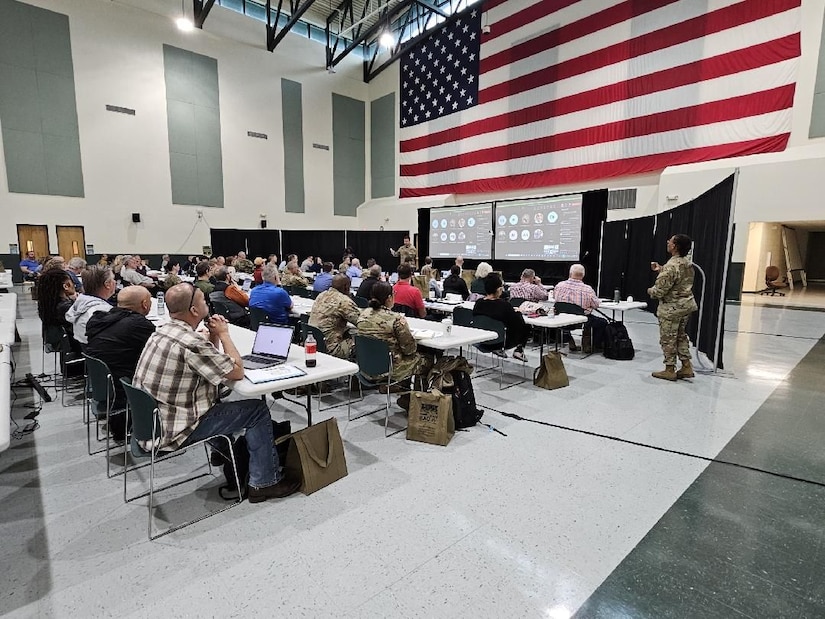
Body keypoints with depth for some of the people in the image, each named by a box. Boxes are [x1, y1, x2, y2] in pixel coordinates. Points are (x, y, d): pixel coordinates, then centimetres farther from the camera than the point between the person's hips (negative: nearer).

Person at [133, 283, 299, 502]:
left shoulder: (162, 331, 4)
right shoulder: (190, 342, -27)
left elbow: (212, 361, 15)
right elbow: (237, 372, -17)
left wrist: (214, 335, -1)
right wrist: (223, 333, -8)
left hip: (150, 419, 10)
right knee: (258, 410, -3)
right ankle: (264, 482, 8)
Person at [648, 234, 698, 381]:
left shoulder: (671, 266, -25)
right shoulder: (688, 262, 4)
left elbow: (659, 291, -24)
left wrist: (650, 291, -2)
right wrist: (660, 269, 11)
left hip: (671, 308, -9)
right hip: (687, 304, 9)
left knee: (668, 339, 4)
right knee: (681, 336, 20)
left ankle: (669, 370, 14)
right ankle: (687, 367, 24)